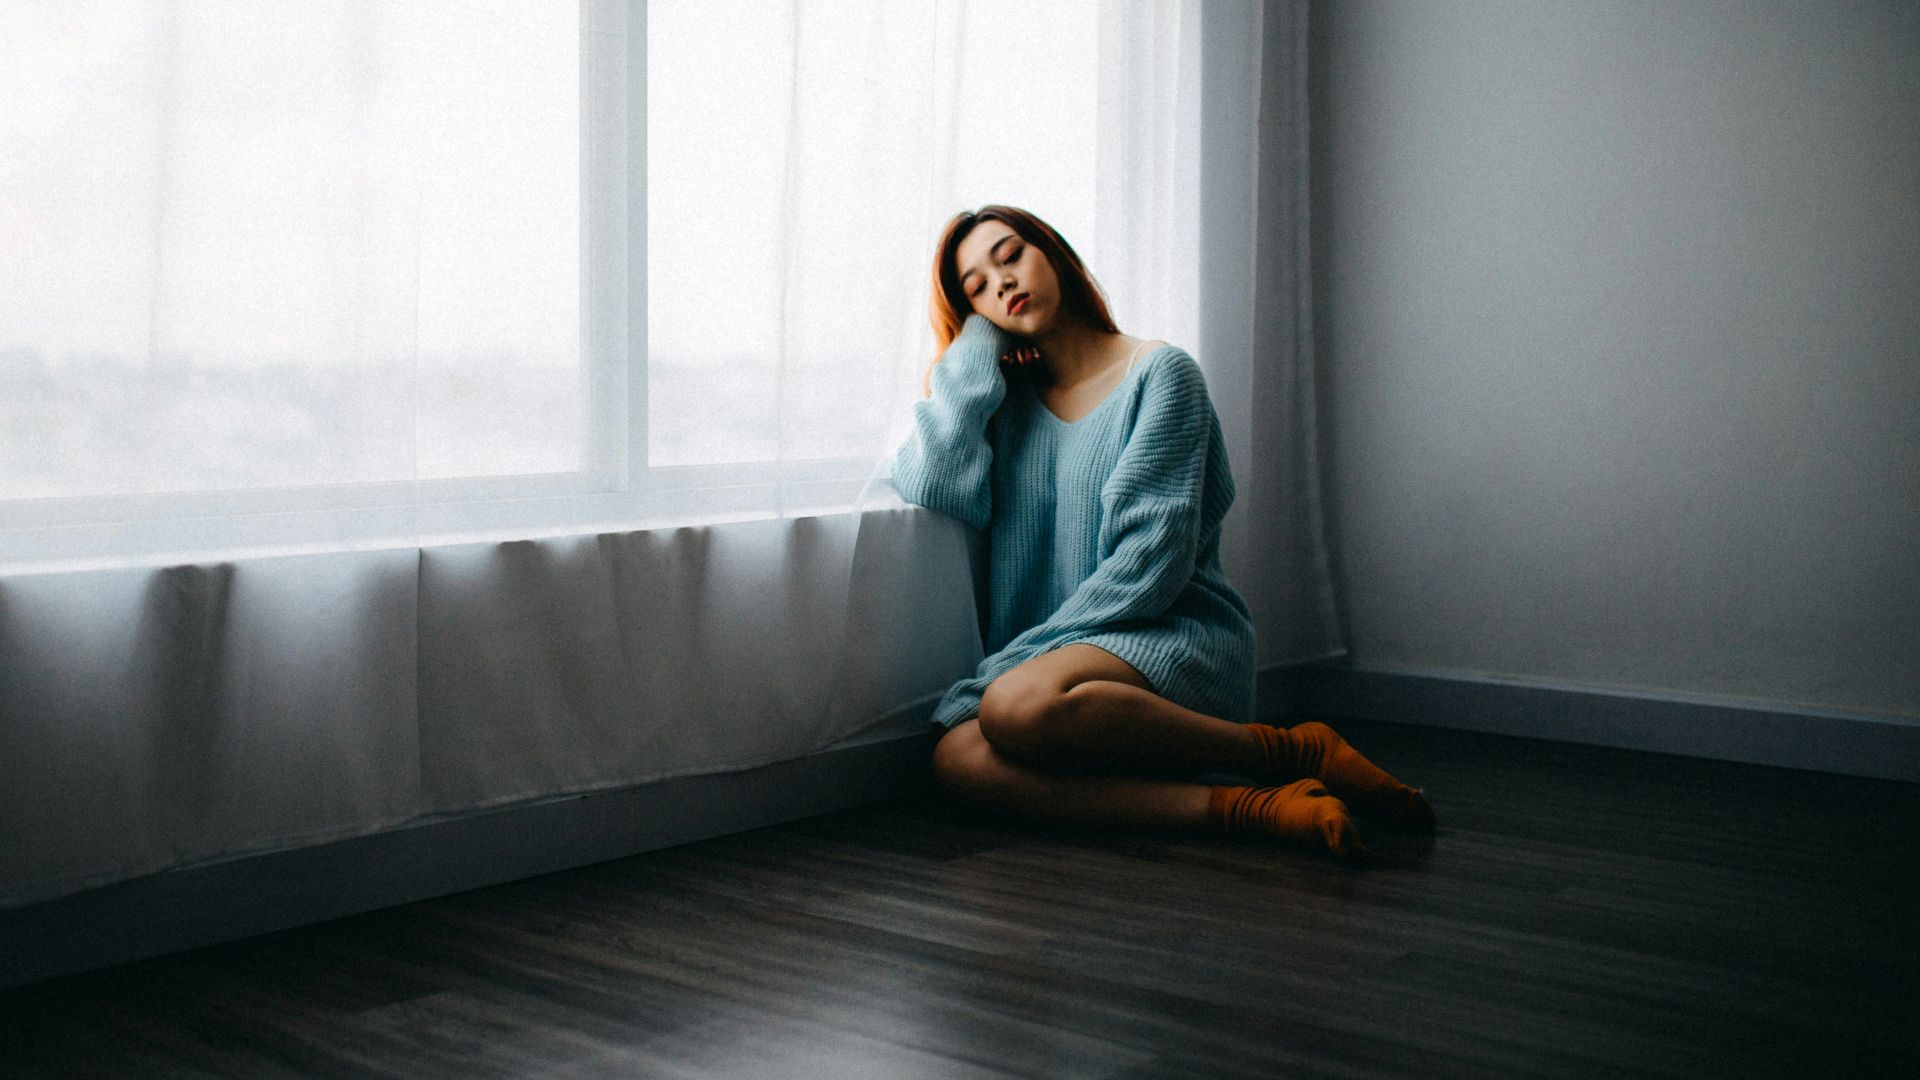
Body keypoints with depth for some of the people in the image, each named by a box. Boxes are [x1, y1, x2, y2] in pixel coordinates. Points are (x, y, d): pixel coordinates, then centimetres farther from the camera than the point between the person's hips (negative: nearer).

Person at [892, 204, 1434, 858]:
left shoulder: (1159, 372, 2)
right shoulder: (1006, 401, 17)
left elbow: (1154, 555, -8)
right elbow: (937, 486, -3)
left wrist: (1032, 653, -14)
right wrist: (976, 344, 6)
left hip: (1177, 636, -4)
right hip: (1054, 653, 5)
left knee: (1017, 703, -38)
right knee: (957, 758, -30)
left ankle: (1297, 752, -20)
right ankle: (1250, 809, -31)